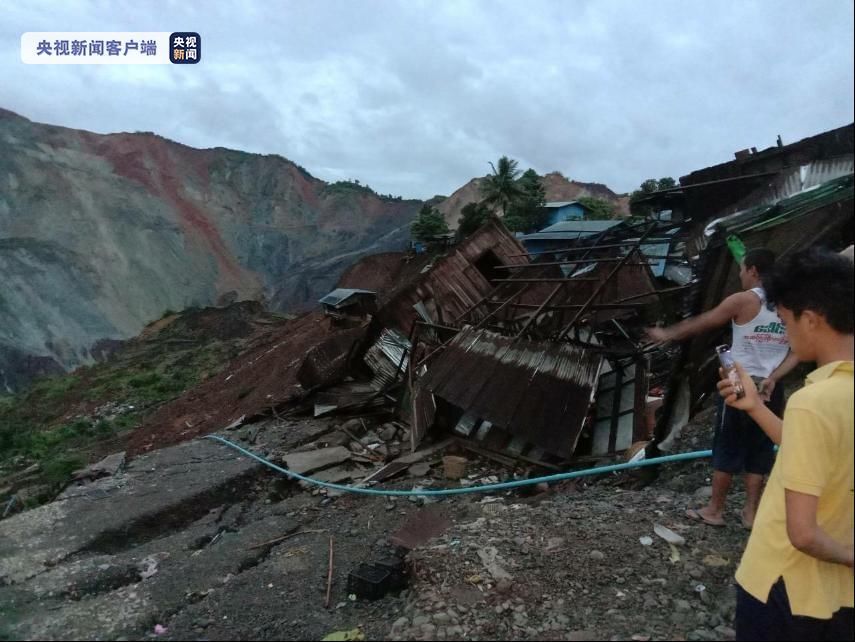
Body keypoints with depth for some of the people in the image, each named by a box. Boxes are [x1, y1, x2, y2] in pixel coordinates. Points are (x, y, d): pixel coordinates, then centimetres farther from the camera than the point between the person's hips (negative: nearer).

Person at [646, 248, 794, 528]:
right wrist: (773, 377, -3)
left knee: (727, 448, 4)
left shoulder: (743, 300, -10)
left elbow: (700, 323, -1)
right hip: (770, 389, 5)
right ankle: (751, 512, 20)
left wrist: (667, 334, 12)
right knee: (759, 450, 12)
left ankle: (714, 510, 14)